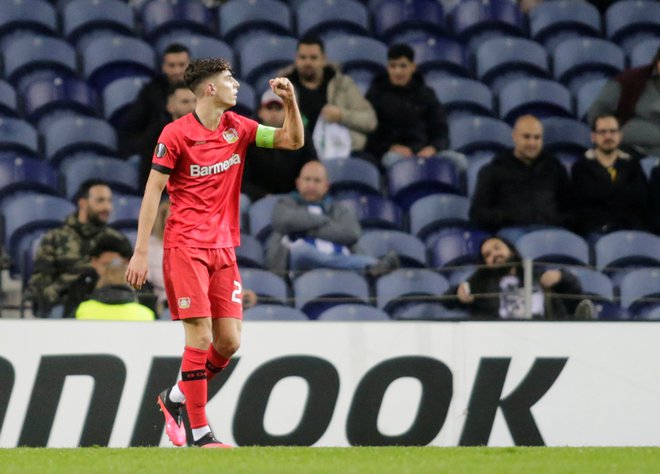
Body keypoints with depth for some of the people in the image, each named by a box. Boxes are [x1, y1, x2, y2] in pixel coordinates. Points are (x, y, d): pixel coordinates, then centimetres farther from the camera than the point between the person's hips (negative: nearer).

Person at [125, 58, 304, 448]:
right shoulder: (176, 134, -8)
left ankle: (174, 398, 23)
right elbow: (153, 192, -6)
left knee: (229, 342, 0)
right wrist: (141, 251, -10)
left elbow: (293, 141, 12)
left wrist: (291, 102, -7)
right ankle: (201, 434, -8)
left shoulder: (237, 128, 9)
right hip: (185, 247, -6)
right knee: (201, 335, -12)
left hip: (224, 248, 6)